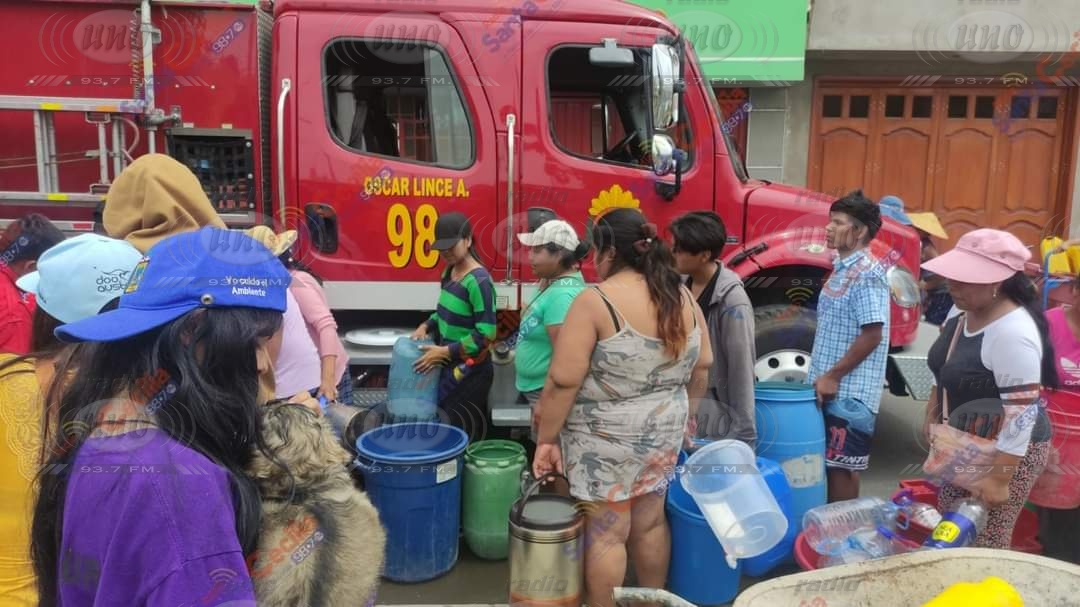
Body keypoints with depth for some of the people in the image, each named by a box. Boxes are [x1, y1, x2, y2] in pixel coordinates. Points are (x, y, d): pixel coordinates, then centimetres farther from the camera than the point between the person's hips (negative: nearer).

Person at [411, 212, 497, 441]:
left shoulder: (479, 281, -20)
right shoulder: (450, 272, 6)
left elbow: (486, 334, -23)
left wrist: (445, 352, -22)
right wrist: (426, 326, 3)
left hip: (469, 372, -8)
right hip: (449, 366, 8)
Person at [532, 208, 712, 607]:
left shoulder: (595, 301, -18)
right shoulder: (682, 296, 1)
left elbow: (563, 380, -19)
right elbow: (702, 365, 9)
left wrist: (547, 439, -11)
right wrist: (686, 414, 21)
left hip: (607, 439, -6)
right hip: (664, 430, 7)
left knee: (605, 534, 6)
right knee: (650, 521, 20)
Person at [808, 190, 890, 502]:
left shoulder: (867, 274, -17)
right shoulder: (843, 268, 12)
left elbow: (872, 335, -22)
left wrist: (833, 376, -19)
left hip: (849, 391, -9)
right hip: (831, 387, 9)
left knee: (842, 465, 1)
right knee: (830, 462, 16)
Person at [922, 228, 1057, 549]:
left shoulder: (1013, 333, -27)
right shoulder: (963, 312, 1)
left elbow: (1021, 412, -28)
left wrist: (1000, 478, -26)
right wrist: (932, 416, 18)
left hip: (1005, 450, -9)